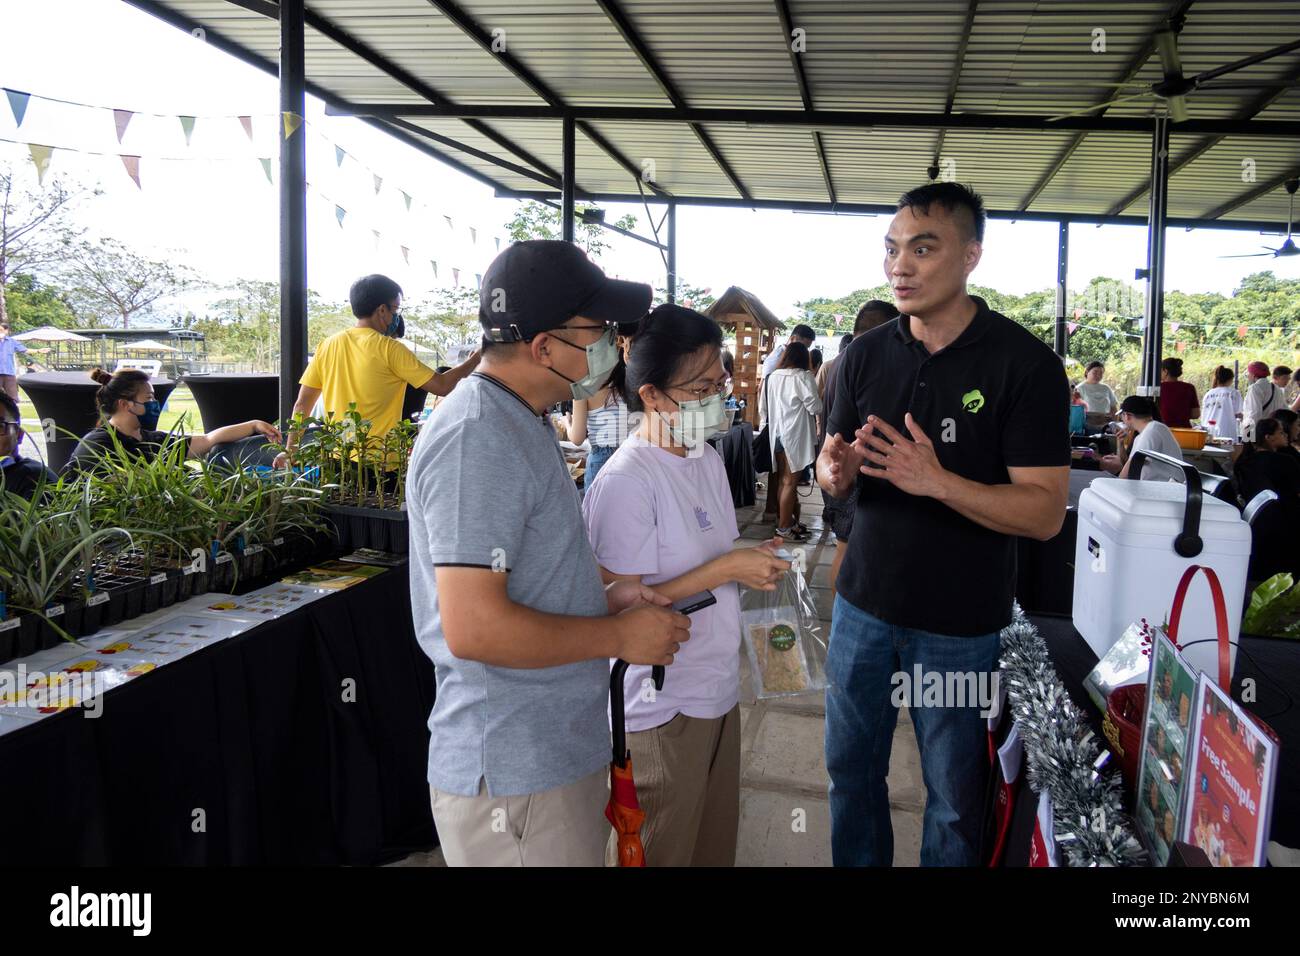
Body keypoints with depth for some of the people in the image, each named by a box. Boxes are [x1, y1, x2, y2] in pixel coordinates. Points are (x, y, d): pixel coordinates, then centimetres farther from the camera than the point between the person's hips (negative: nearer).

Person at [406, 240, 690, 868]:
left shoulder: (519, 422, 11)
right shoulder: (476, 438, -22)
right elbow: (473, 627, -28)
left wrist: (605, 598, 4)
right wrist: (620, 635, -17)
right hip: (514, 782, -9)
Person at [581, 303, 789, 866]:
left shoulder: (709, 460, 7)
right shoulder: (626, 482, -23)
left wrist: (754, 561, 2)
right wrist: (725, 569, -24)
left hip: (719, 690, 8)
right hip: (662, 708, -8)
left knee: (717, 840, 23)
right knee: (658, 854, 11)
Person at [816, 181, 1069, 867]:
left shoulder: (1027, 364, -13)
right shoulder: (865, 355, 2)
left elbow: (1045, 512, -17)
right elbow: (830, 465, 7)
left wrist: (934, 479, -31)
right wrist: (835, 471, -17)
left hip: (960, 623, -4)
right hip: (864, 601, 4)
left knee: (953, 796, 13)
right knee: (851, 769, 18)